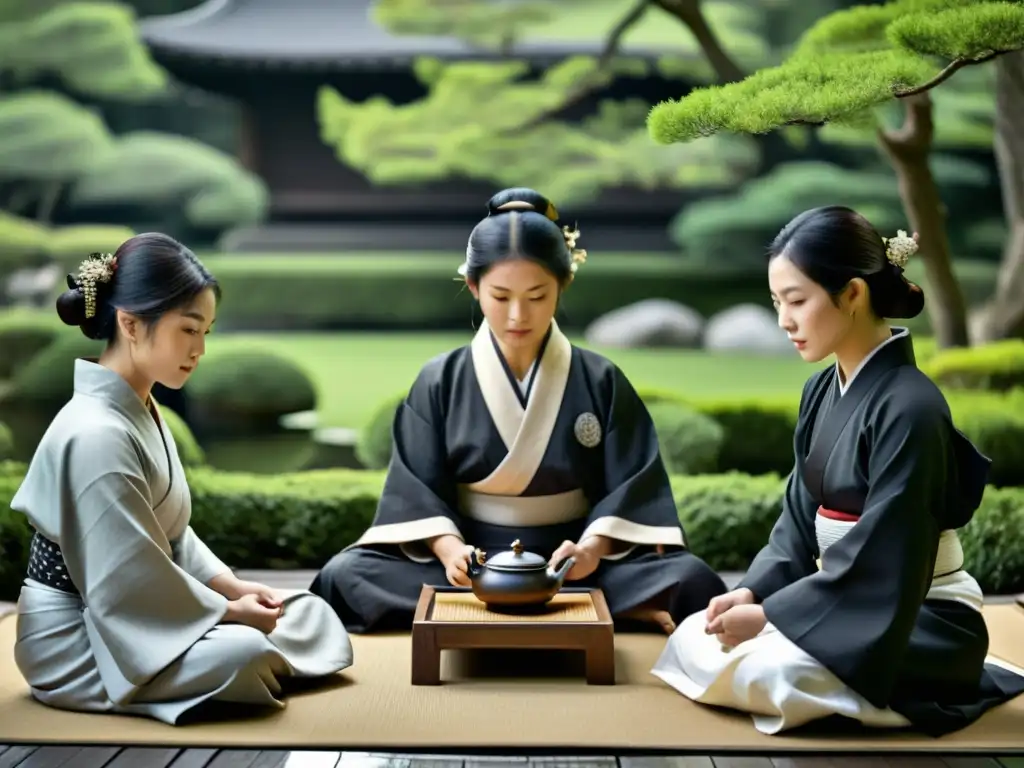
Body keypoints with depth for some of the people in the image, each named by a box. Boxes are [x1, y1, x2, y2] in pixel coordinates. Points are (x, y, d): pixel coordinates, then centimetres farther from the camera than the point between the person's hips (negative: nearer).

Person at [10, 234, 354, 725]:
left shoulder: (140, 412, 8)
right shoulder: (96, 434, -25)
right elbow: (133, 579, -24)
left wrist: (234, 587, 1)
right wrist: (228, 610, -13)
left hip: (126, 613, 10)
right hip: (77, 643, -10)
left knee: (311, 614, 4)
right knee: (242, 654, -32)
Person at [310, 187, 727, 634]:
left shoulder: (601, 382, 3)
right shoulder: (439, 381, 3)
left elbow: (630, 486, -3)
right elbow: (418, 489, -3)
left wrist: (593, 548, -23)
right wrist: (449, 548, -23)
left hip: (570, 569, -1)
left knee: (691, 580, -26)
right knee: (345, 575, -28)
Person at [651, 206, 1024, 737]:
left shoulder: (910, 406, -22)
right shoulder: (822, 391, 5)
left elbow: (880, 558, -24)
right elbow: (801, 519, 9)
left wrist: (768, 614, -19)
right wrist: (752, 591, -8)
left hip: (918, 619, -8)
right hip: (843, 598, 8)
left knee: (764, 673, -31)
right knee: (692, 640, -3)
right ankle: (843, 672, 6)